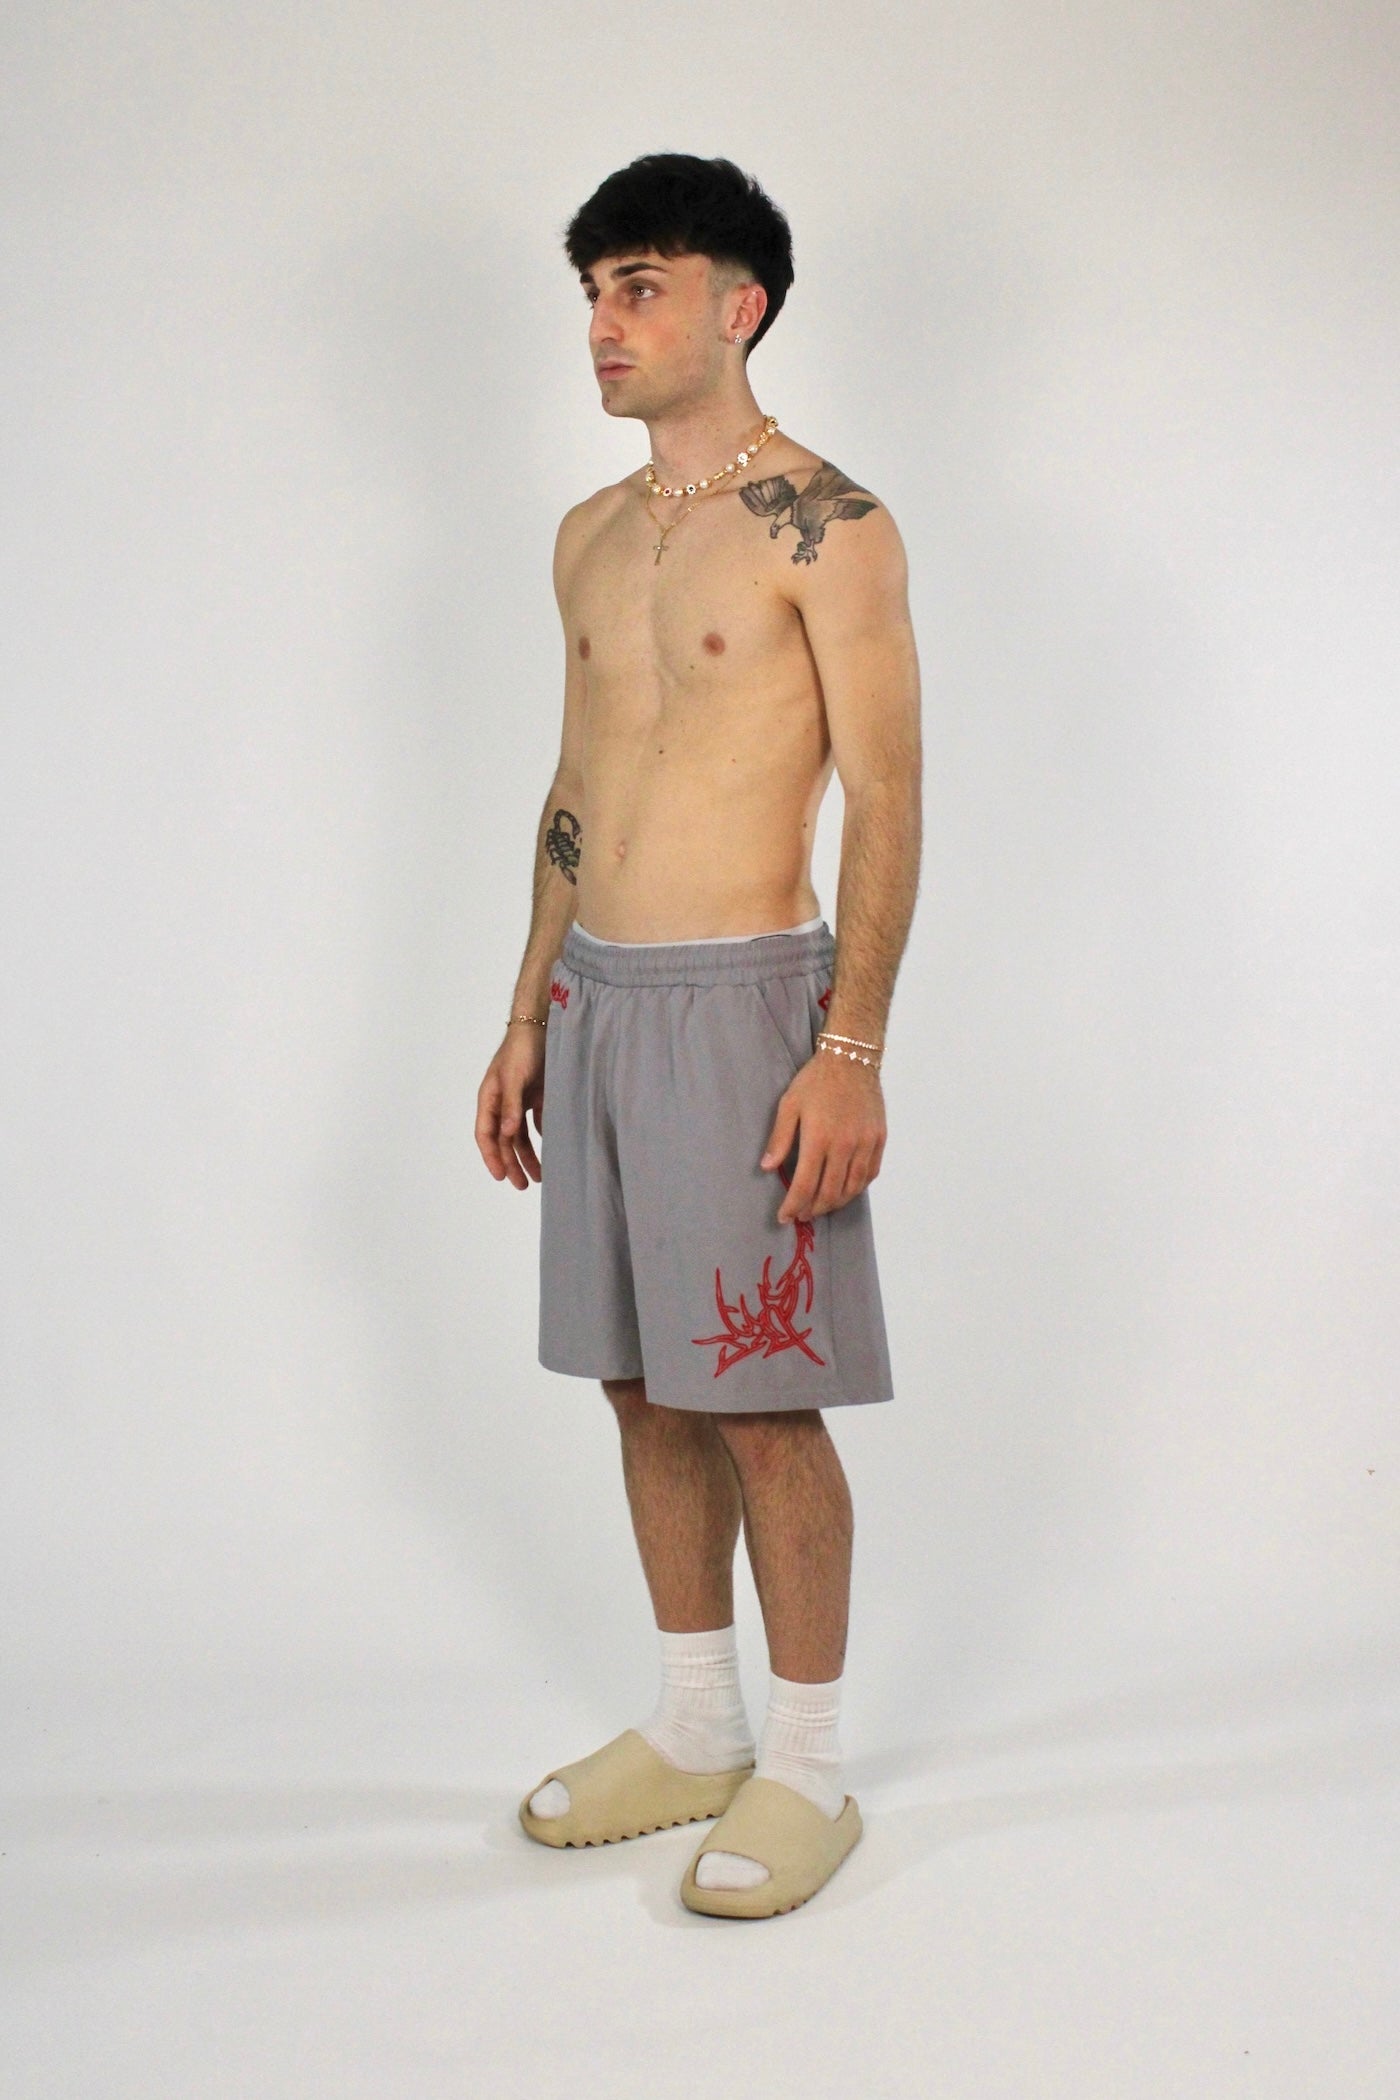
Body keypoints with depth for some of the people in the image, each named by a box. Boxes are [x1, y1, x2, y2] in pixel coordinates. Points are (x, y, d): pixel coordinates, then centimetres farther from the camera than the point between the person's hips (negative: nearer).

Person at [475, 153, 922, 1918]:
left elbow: (885, 797, -12)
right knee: (644, 1385, 13)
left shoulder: (825, 525, -7)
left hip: (740, 1000, -7)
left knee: (762, 1402, -1)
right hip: (594, 995, 7)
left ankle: (804, 1771, 15)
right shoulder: (591, 537, 15)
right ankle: (692, 1732, 28)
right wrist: (527, 1017, 16)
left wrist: (852, 1054, -18)